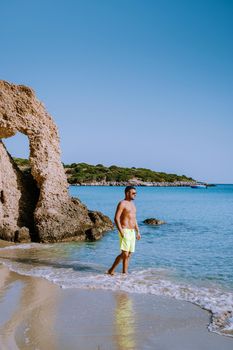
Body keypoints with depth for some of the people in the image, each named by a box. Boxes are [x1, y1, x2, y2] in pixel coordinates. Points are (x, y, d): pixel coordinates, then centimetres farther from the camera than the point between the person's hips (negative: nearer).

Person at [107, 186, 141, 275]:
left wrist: (137, 232, 18)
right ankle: (111, 270, -3)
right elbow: (116, 218, -16)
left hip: (132, 232, 8)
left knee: (128, 255, 8)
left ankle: (124, 272, 14)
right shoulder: (122, 203, -9)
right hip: (125, 231, -8)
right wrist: (121, 231, -23)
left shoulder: (132, 204, 18)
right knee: (124, 254, -13)